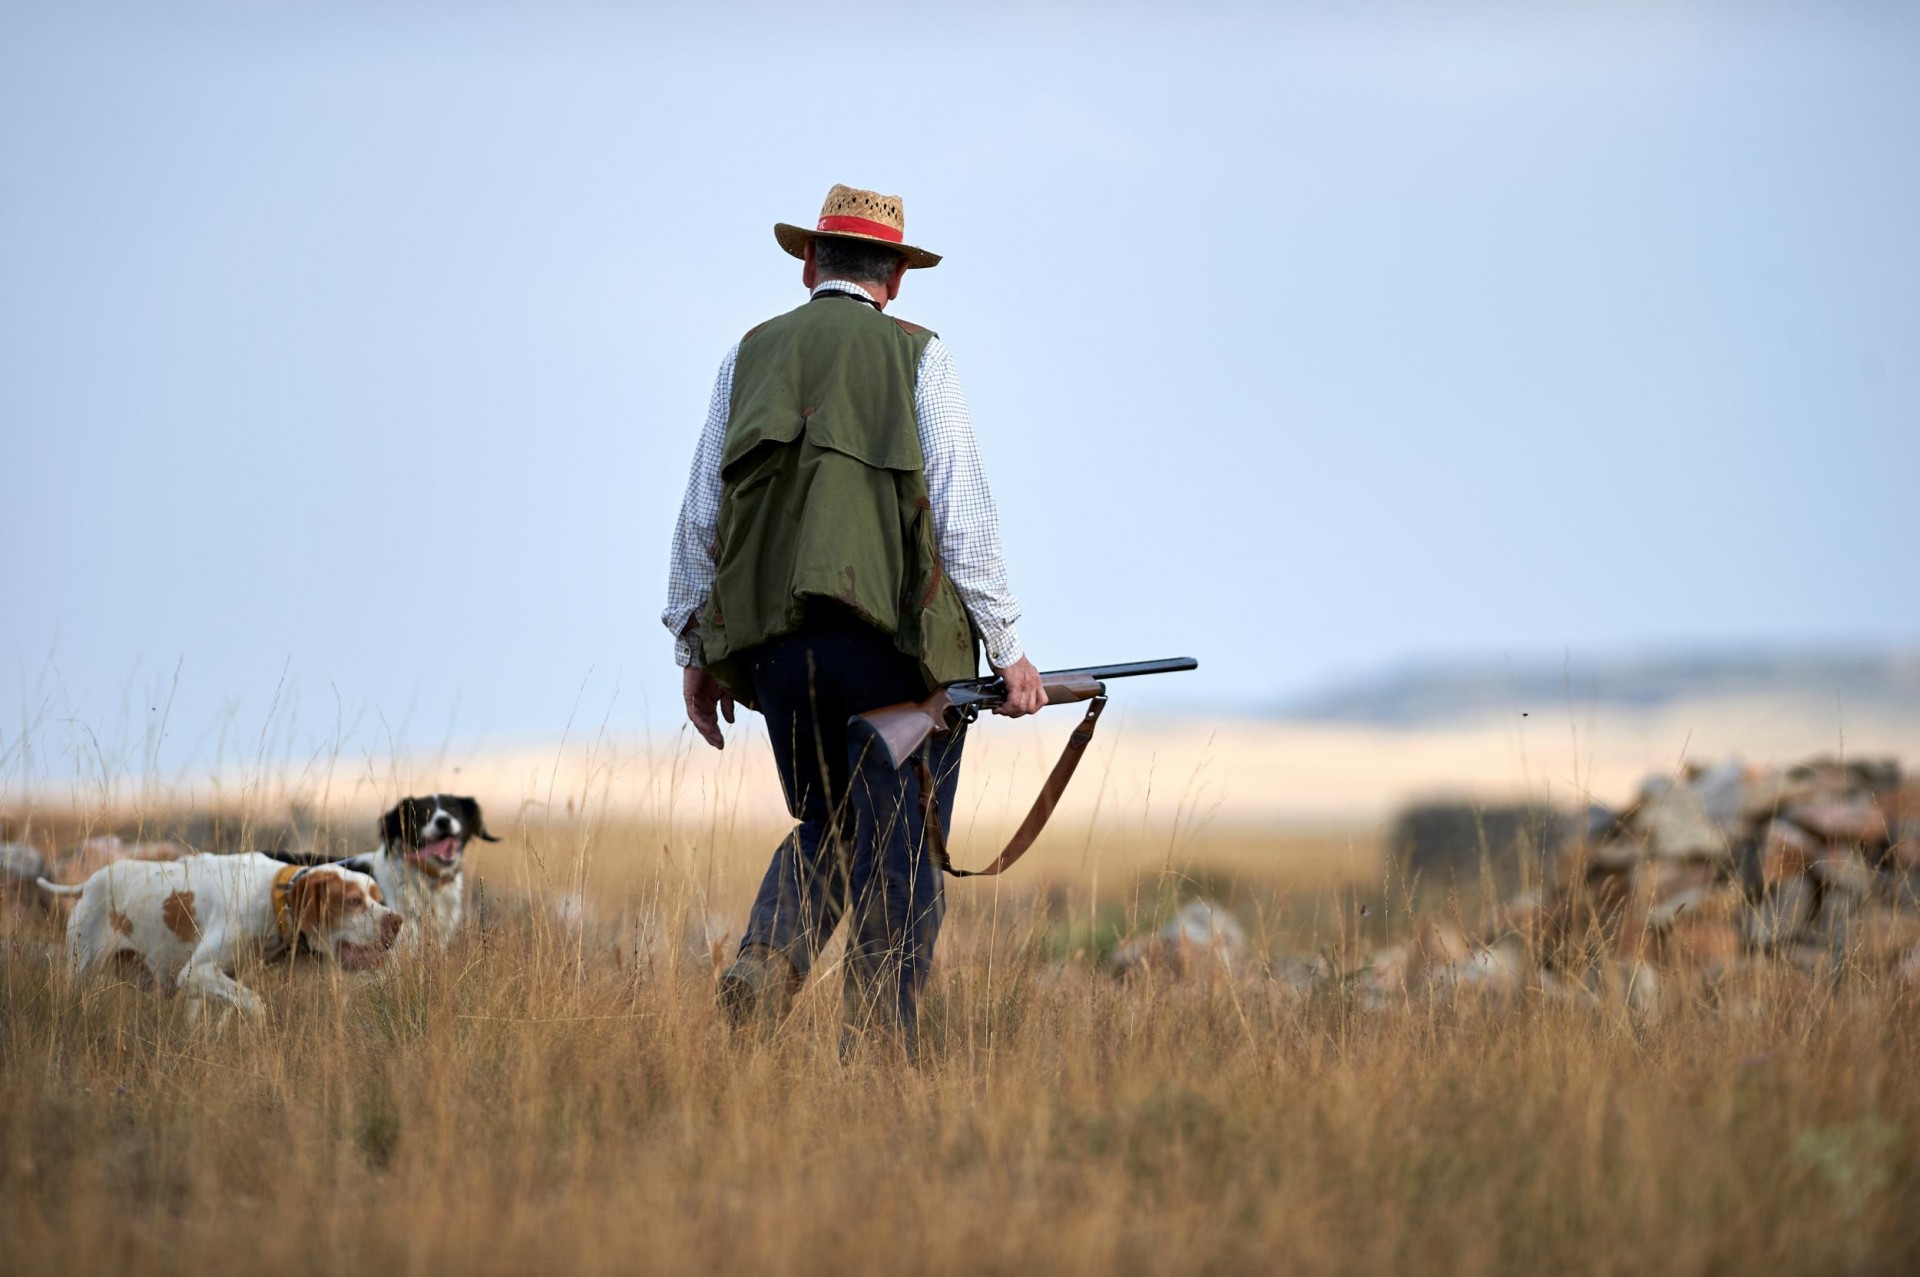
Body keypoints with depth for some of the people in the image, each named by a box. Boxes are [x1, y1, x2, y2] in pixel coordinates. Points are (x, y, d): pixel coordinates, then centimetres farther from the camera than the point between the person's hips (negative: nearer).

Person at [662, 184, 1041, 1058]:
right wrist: (1006, 646, -2)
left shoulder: (751, 355, 12)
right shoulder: (915, 356, 2)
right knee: (898, 858, 1)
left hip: (777, 642, 4)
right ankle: (875, 1050, -4)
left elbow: (701, 513, 12)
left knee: (825, 832, 20)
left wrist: (694, 648, 18)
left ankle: (765, 962, -4)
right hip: (896, 642, -4)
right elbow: (962, 511, -5)